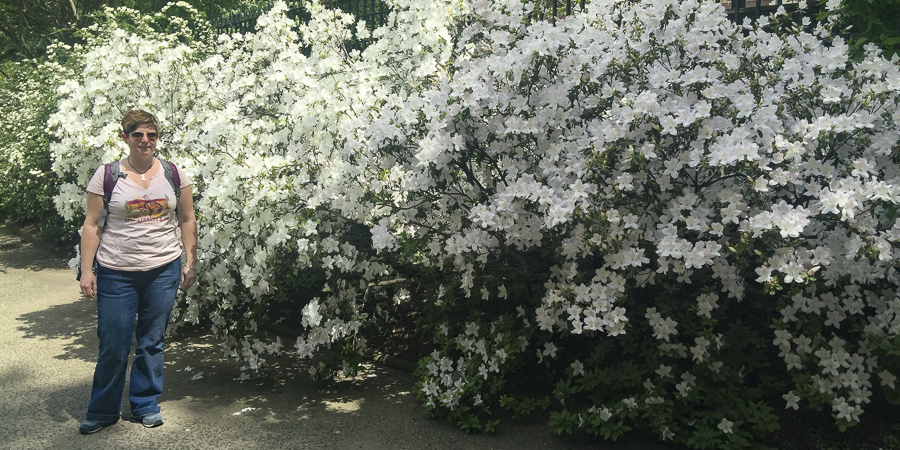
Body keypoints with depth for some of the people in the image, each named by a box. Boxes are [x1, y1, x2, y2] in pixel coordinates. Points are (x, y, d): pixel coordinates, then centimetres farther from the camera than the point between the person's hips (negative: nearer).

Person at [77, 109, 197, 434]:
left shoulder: (174, 173, 4)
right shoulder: (106, 175, -2)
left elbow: (187, 220, 9)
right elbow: (92, 224, 0)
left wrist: (190, 261, 5)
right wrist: (86, 270, -5)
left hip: (164, 270, 2)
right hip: (116, 273, -2)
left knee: (152, 341, 10)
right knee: (113, 344, 2)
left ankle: (145, 405, 27)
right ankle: (103, 410, 22)